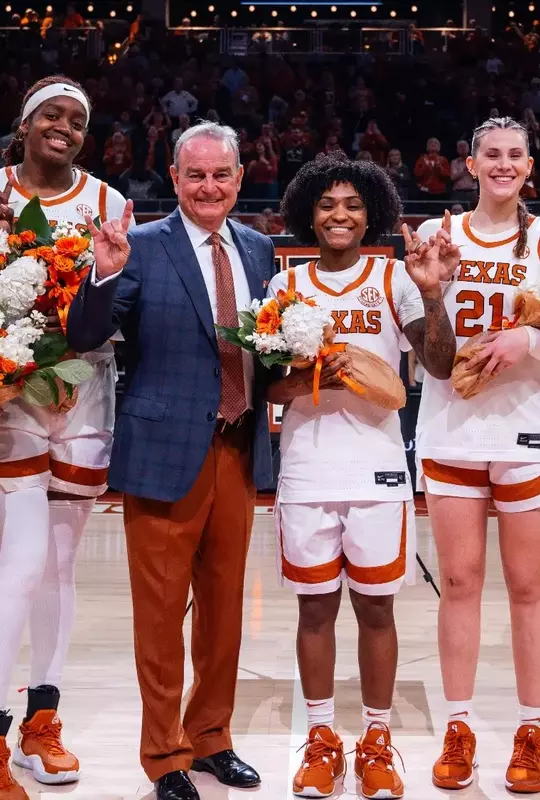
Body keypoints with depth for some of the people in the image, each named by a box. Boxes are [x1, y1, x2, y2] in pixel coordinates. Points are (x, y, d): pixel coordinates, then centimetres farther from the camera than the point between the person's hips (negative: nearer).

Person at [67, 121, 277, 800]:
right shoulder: (143, 247, -7)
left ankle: (211, 737, 33)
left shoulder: (258, 250, 9)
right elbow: (84, 338, -14)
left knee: (225, 606, 16)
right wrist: (105, 273, -30)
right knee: (161, 612, 5)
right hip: (166, 452, -5)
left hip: (240, 452, 5)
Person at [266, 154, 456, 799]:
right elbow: (265, 386, 7)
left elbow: (440, 366, -6)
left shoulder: (394, 278, 3)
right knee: (315, 607, 8)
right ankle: (322, 740, 22)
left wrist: (431, 293, -19)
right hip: (306, 471, 1)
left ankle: (377, 743, 20)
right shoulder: (286, 285, 7)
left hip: (377, 468, -1)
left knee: (375, 607, 6)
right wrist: (304, 379, -14)